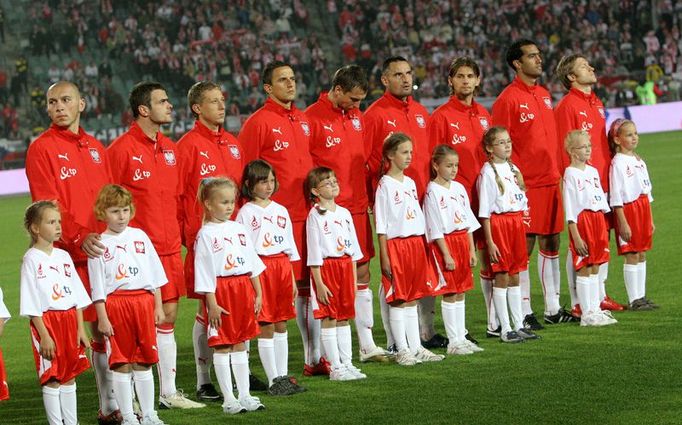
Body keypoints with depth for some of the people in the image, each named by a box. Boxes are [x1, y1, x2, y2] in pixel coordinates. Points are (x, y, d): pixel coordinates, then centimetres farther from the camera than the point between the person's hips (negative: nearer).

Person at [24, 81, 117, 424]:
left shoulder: (96, 148, 17)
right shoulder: (41, 148, -3)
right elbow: (48, 206, -12)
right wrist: (79, 237, -24)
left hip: (102, 254, 6)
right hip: (66, 256, -6)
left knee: (104, 328, 11)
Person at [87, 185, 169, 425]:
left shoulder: (140, 236, 8)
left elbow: (155, 274, 12)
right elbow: (98, 287, -1)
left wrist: (158, 306, 8)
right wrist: (102, 317, -7)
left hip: (143, 300, 3)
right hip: (115, 304, -3)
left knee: (144, 361, 8)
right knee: (121, 363, 2)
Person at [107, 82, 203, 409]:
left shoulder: (169, 148, 13)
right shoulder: (121, 149, -10)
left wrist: (175, 231, 16)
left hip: (169, 248, 7)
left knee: (168, 316, 12)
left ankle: (168, 392, 20)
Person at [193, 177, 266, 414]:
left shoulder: (238, 229, 10)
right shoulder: (206, 234, -7)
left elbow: (253, 264, 15)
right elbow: (204, 273, -11)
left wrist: (257, 294, 11)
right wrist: (212, 303, -15)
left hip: (244, 289, 6)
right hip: (221, 291, -6)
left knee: (240, 343, 11)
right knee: (222, 346, 0)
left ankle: (244, 395, 15)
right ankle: (228, 399, 4)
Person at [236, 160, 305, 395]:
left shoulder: (281, 211, 13)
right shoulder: (246, 212, -3)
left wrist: (292, 279, 14)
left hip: (282, 267, 5)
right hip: (260, 268, -5)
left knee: (281, 324, 9)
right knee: (266, 327, -2)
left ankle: (283, 376, 15)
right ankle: (273, 380, 2)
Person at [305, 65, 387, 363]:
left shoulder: (356, 116, 12)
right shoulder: (313, 118, -11)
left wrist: (367, 196, 17)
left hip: (357, 207, 7)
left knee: (362, 274, 10)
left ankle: (367, 345, 17)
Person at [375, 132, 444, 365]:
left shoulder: (410, 183, 12)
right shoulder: (385, 185, -8)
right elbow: (381, 225, -9)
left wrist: (423, 247, 13)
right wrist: (384, 256, -13)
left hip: (416, 243, 7)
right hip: (396, 245, -7)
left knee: (413, 299, 10)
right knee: (398, 300, -2)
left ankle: (416, 348, 14)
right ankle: (402, 350, 2)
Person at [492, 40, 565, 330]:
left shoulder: (544, 95, 14)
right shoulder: (508, 99, -9)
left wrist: (559, 171, 17)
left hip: (551, 181, 8)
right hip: (526, 184, -7)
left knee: (551, 243, 12)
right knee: (524, 246, -3)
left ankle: (553, 307, 20)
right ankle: (524, 312, 3)